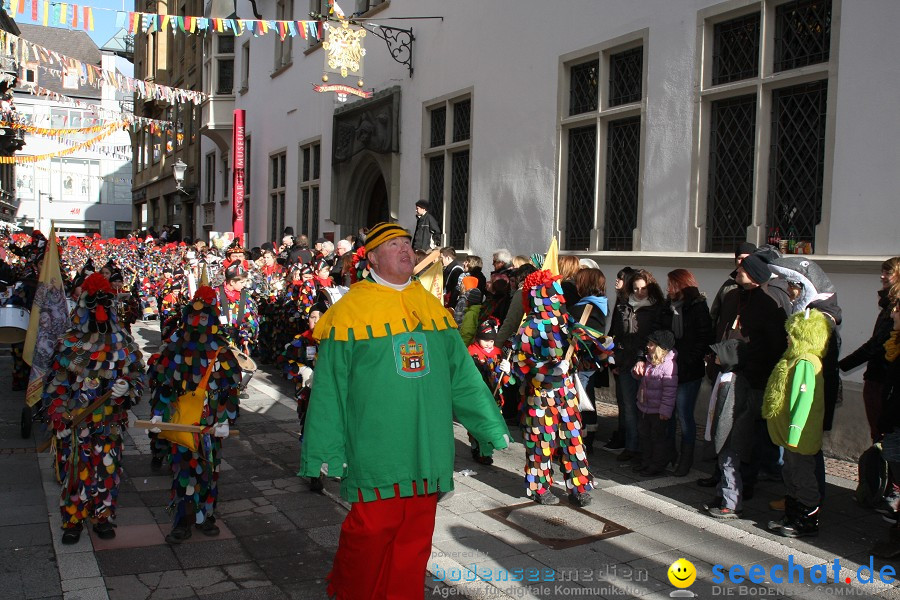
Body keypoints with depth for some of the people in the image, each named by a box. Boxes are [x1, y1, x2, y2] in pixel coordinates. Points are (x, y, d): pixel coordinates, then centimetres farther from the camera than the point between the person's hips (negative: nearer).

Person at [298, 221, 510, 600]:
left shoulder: (431, 306, 10)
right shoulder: (351, 310, -5)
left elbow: (462, 374, 12)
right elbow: (330, 388, -5)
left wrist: (492, 426, 11)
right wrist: (325, 451, -6)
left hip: (426, 452, 5)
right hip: (373, 452, -4)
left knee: (415, 538, 11)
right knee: (371, 533, 2)